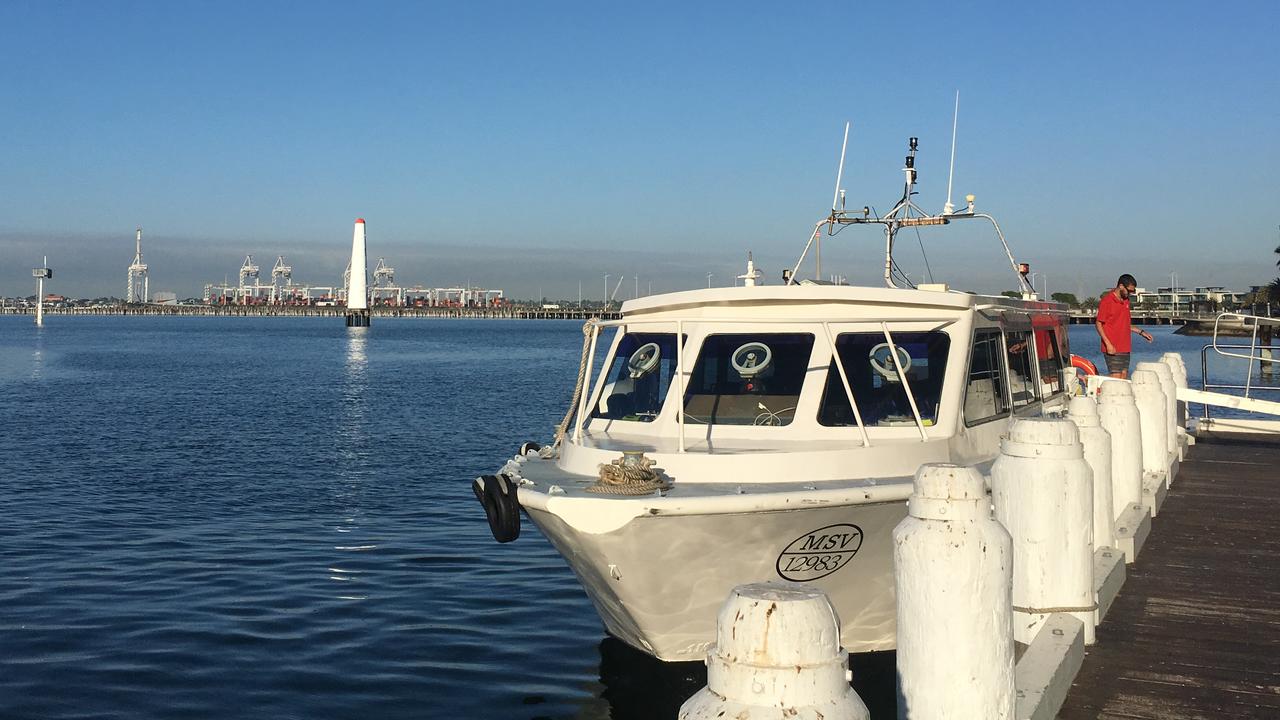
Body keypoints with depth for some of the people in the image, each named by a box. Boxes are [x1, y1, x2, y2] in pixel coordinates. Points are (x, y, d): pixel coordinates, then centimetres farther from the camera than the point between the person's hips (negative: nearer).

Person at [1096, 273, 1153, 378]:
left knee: (1124, 378, 6)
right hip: (1113, 349, -8)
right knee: (1116, 378, -10)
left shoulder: (1126, 300, 13)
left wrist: (1141, 332, 16)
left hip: (1125, 348, 8)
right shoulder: (1106, 301, -11)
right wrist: (1108, 344, -18)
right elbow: (1098, 324, -11)